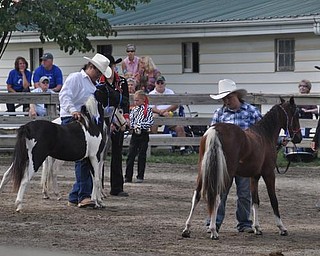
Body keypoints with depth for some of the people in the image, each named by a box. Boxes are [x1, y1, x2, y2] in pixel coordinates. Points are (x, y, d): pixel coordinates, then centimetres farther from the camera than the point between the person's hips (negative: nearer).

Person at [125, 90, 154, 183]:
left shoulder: (148, 109, -3)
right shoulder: (133, 110, 10)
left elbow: (150, 122, -11)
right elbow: (131, 121, 10)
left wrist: (140, 125, -17)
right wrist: (132, 126, -11)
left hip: (143, 134, -4)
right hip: (135, 134, 4)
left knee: (142, 156, 2)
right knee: (130, 155, -2)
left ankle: (140, 176, 8)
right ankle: (128, 176, 1)